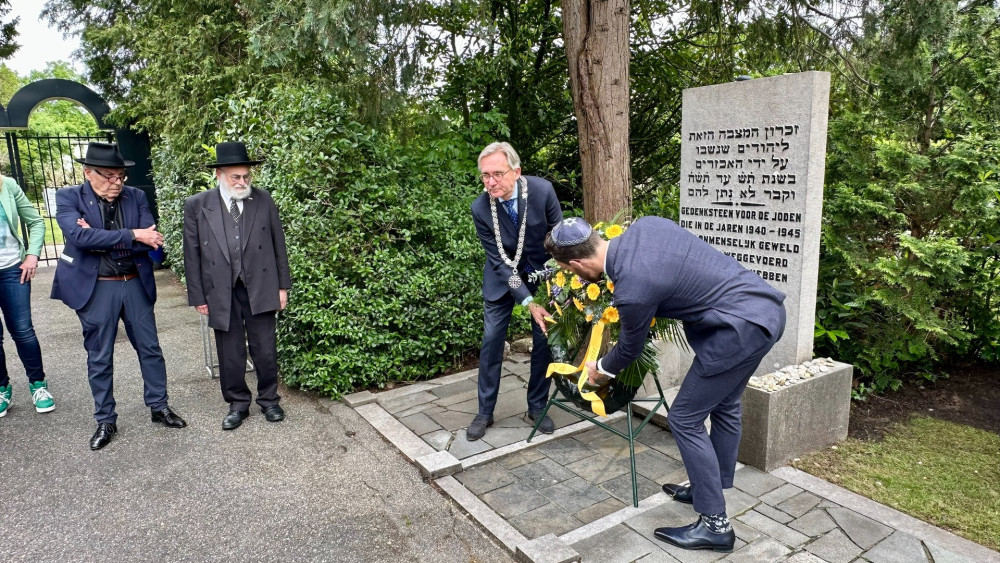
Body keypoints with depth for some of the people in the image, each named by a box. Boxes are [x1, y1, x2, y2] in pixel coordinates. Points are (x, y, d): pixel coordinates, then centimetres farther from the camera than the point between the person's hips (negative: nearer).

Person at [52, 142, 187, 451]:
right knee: (99, 357, 9)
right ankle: (105, 421, 24)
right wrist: (131, 235, -23)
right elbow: (79, 236, -22)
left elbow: (149, 241, -9)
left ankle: (159, 407, 27)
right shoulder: (68, 197, -5)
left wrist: (100, 240, -16)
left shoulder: (136, 196, 1)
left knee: (150, 349, 11)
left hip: (136, 284, 2)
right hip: (96, 288, -2)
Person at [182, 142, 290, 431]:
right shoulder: (197, 205, -2)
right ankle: (238, 403, 28)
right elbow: (192, 254, 1)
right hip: (221, 293, 0)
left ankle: (269, 400, 27)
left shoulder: (264, 200, -1)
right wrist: (198, 296, 1)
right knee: (230, 354, 11)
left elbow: (278, 245, 4)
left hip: (260, 289, 0)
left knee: (265, 351, 8)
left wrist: (283, 286, 3)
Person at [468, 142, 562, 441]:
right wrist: (528, 302, -27)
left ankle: (537, 406, 22)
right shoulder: (480, 208, -23)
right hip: (502, 277, 0)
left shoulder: (542, 190, -25)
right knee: (491, 341, 1)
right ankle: (485, 412, 16)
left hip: (541, 272, 1)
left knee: (544, 339, 3)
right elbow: (499, 261, -20)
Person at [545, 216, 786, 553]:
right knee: (724, 407, 22)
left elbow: (630, 349, -2)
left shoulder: (632, 290, -22)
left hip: (742, 328, -10)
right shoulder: (644, 225, -1)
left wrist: (602, 370, 19)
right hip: (766, 306, 10)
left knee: (685, 420, 1)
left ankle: (715, 525, 13)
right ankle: (712, 489, 40)